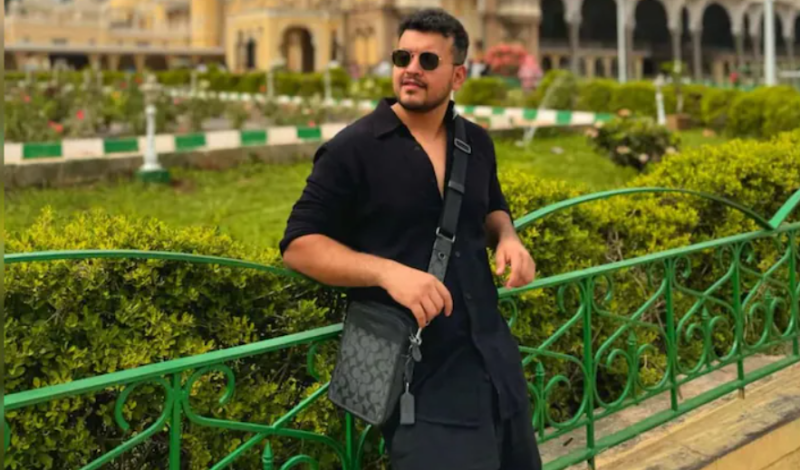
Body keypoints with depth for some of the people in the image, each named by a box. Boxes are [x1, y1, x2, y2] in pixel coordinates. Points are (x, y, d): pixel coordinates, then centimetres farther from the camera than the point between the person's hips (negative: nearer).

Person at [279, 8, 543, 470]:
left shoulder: (476, 144, 9)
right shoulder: (353, 149, -9)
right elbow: (299, 246, -10)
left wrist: (507, 237, 2)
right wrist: (388, 272, -24)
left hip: (494, 353, 6)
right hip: (417, 370, -6)